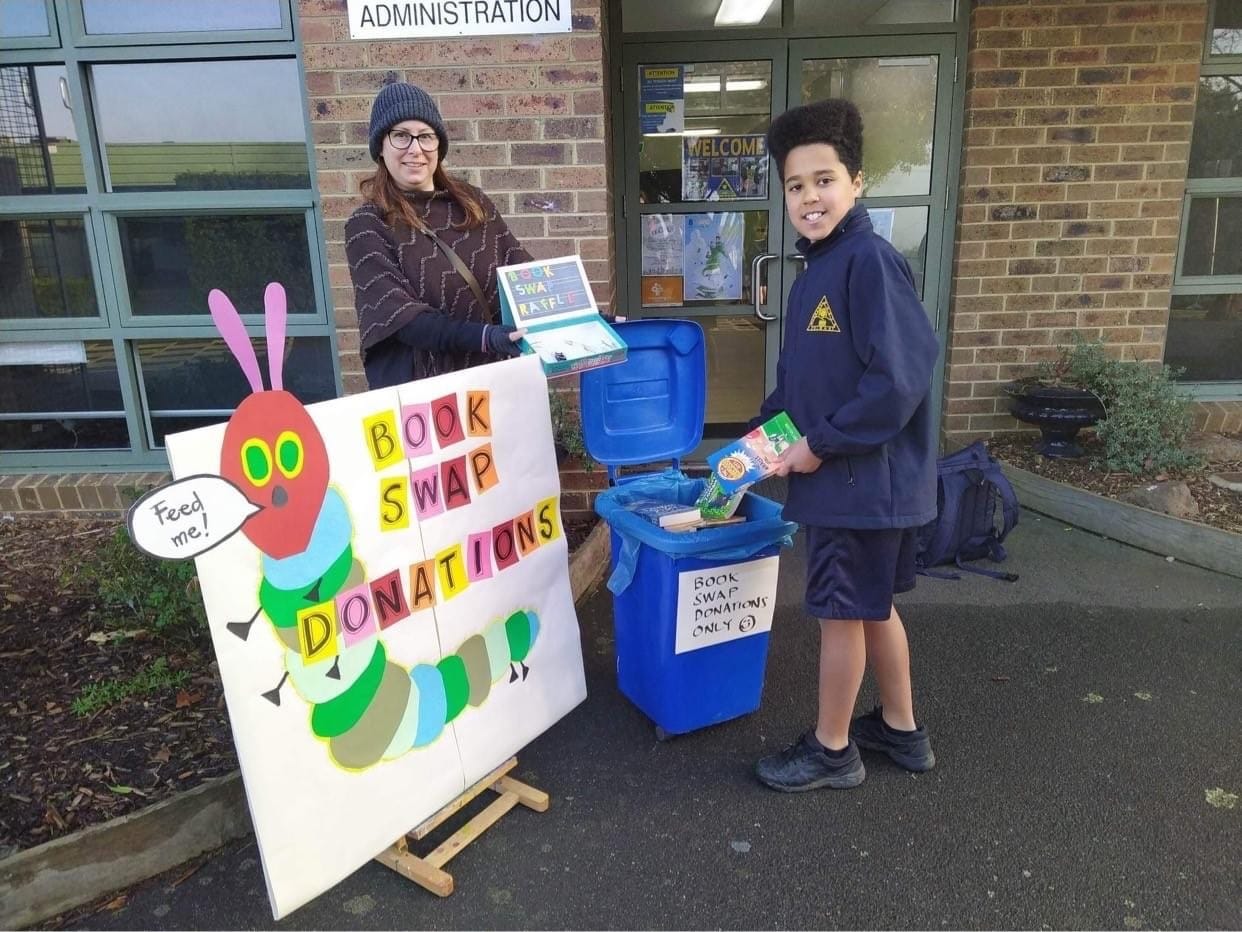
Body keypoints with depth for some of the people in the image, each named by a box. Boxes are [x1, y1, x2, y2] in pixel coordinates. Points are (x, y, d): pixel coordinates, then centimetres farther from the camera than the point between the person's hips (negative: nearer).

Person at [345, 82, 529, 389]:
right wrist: (484, 337, -25)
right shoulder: (367, 226, -1)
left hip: (496, 374, 4)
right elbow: (399, 316, -11)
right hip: (417, 384, -3)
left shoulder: (473, 203, 10)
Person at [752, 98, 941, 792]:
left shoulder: (871, 261, -18)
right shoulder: (816, 270, 10)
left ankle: (833, 750, 25)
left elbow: (901, 377, -26)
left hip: (866, 475, -9)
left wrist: (822, 444, -18)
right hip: (845, 474, 9)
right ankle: (902, 729, 38)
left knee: (841, 611, 5)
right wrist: (768, 430, 8)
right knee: (873, 605, 20)